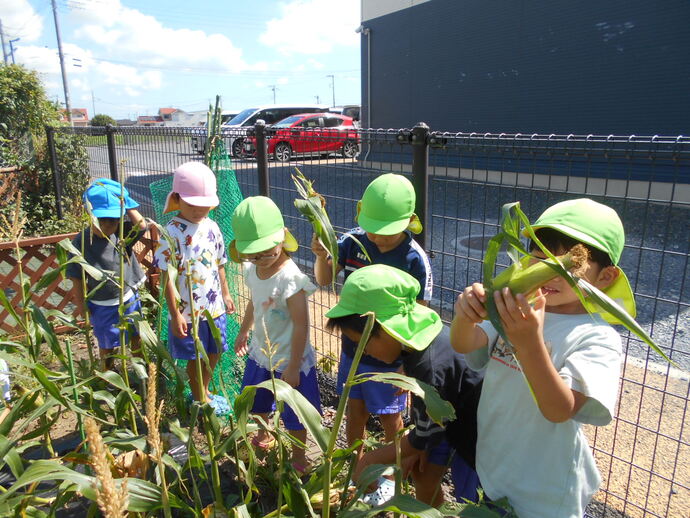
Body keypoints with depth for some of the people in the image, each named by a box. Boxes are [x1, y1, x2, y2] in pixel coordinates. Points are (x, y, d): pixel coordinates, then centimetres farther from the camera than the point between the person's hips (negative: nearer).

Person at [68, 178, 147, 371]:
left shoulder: (122, 233, -8)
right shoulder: (81, 243, -17)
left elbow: (141, 226, -27)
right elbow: (76, 278, -11)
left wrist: (126, 204, -22)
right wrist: (80, 304, -7)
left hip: (130, 298, 3)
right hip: (102, 306, -3)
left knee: (136, 336, 21)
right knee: (107, 344, 16)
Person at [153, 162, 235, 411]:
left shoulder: (212, 227, 1)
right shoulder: (171, 233, -16)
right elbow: (167, 277, -16)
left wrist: (225, 294, 16)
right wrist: (175, 314, -16)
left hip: (214, 307, 6)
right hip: (188, 311, -5)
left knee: (213, 353, 19)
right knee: (194, 358, 12)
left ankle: (204, 391, 42)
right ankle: (201, 400, 33)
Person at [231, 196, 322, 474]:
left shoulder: (290, 278, -30)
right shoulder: (252, 270, -5)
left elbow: (301, 325, -27)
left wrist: (293, 367, -24)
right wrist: (243, 332, 25)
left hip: (288, 360, -7)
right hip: (260, 354, 8)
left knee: (294, 414, 12)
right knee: (258, 402, 29)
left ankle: (299, 457, 38)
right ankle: (264, 436, 58)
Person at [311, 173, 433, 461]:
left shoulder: (415, 260, -20)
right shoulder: (353, 241, -10)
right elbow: (324, 280, -5)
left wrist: (407, 365, -15)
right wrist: (322, 256, -26)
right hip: (353, 348, 4)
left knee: (389, 417, 16)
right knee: (355, 411, 21)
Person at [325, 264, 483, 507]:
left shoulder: (430, 367, -38)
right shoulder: (415, 336, -13)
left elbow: (426, 434, -23)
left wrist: (372, 460, -12)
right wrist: (419, 446, 2)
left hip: (477, 431, -7)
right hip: (449, 416, 8)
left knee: (467, 500, 9)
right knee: (423, 471, 16)